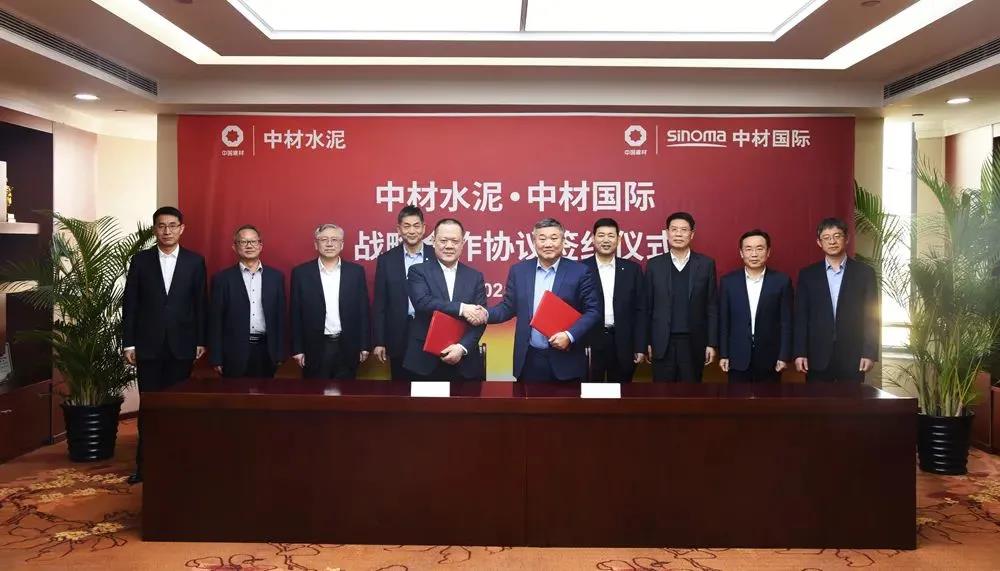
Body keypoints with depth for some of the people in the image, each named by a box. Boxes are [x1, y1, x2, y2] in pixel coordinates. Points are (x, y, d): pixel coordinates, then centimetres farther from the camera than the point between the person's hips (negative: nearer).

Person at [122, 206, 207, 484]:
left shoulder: (195, 261, 3)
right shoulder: (141, 260, 4)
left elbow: (200, 304, 3)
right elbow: (130, 303, 3)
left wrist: (201, 341, 0)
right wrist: (128, 343, -1)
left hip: (181, 344, 0)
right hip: (148, 344, 0)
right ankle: (145, 463, 13)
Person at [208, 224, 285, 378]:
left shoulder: (276, 276, 7)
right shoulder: (222, 278, 1)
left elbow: (280, 316, 8)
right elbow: (215, 321, 0)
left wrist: (280, 353, 5)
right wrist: (216, 359, -4)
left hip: (266, 350, 2)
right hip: (235, 353, -2)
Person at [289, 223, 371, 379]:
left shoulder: (356, 271, 3)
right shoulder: (301, 272, 1)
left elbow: (363, 310, 5)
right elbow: (295, 314, 2)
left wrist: (364, 345, 2)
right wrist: (297, 349, -2)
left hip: (347, 347, 1)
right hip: (315, 348, -1)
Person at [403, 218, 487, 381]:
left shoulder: (475, 277, 8)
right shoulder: (418, 271, 1)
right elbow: (422, 302, -16)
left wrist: (462, 347, -15)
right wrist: (461, 308, -18)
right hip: (425, 362, -2)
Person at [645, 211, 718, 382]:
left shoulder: (706, 264, 2)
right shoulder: (654, 265, 3)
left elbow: (712, 306, 2)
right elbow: (647, 306, 5)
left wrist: (712, 343, -2)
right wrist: (646, 342, 1)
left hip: (694, 342, 0)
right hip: (662, 343, 0)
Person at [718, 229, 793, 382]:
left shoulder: (782, 281, -1)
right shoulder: (728, 281, 1)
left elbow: (786, 322, -1)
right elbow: (723, 322, 3)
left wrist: (784, 356, -5)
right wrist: (723, 355, 1)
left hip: (770, 359, 0)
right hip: (738, 358, 1)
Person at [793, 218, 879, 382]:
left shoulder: (864, 273, 4)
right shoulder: (807, 274, 6)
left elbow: (872, 316, 2)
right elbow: (800, 317, 3)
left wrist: (870, 353, -5)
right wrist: (799, 353, -4)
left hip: (852, 357, 0)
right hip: (817, 357, 1)